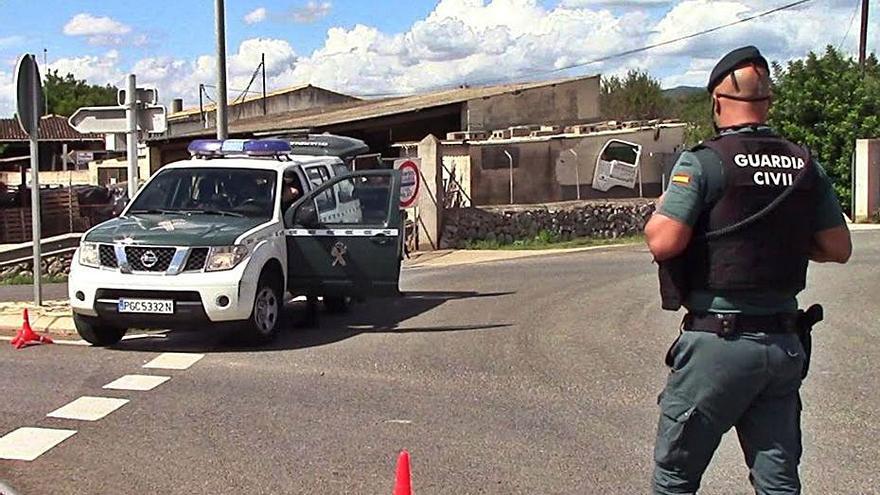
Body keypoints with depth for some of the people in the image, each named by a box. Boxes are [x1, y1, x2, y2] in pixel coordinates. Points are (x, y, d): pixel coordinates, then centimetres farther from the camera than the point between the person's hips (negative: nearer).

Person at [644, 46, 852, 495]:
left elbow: (664, 243, -18)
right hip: (785, 344, 5)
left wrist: (657, 214, 2)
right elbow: (838, 248, 8)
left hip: (718, 341, -5)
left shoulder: (704, 161, -11)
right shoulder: (806, 165, 5)